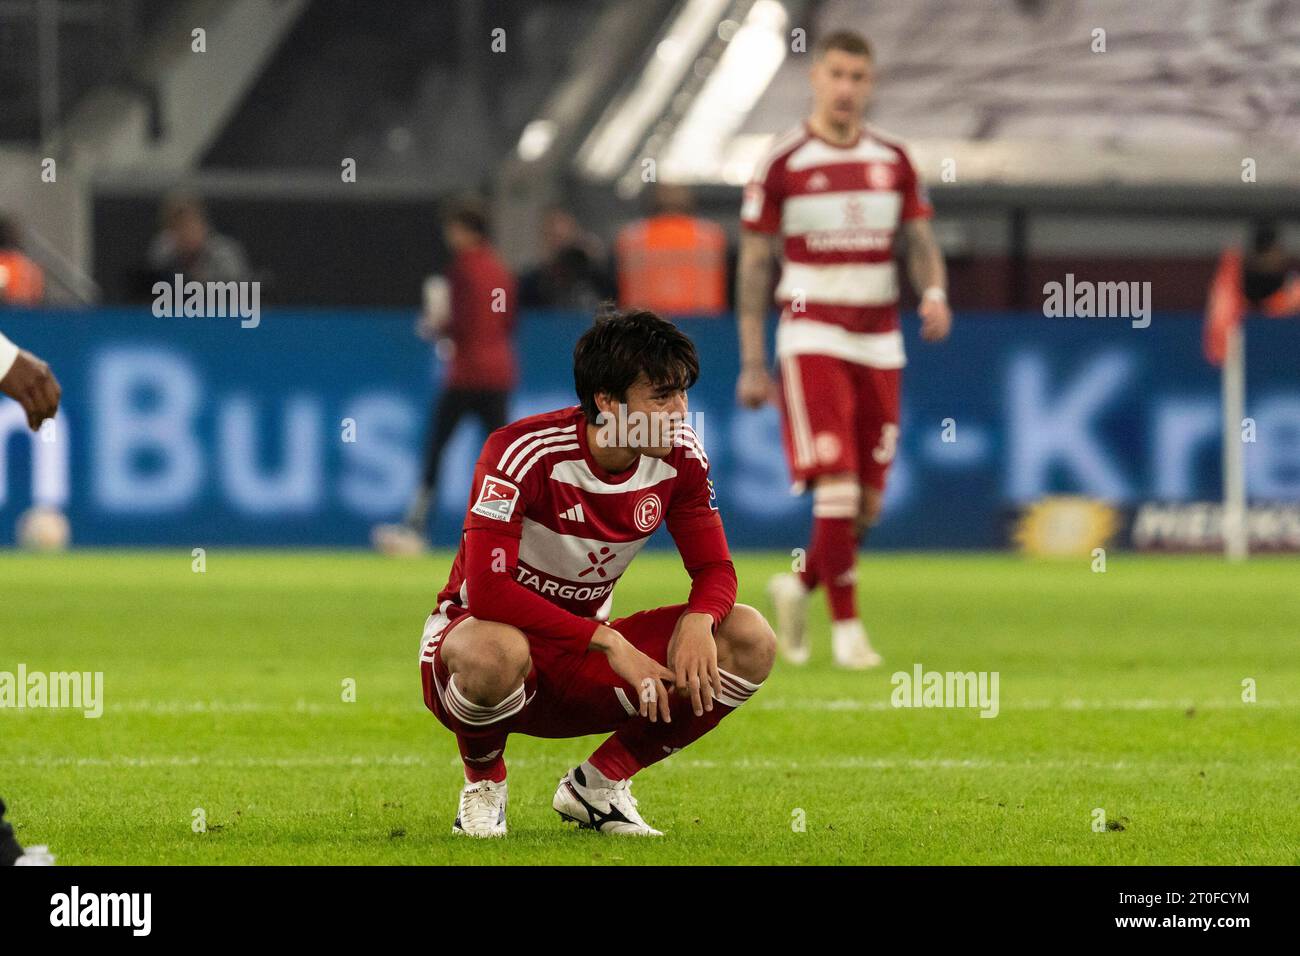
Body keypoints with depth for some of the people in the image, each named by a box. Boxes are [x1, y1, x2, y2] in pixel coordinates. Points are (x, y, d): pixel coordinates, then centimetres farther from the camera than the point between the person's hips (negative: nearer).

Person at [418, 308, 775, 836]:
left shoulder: (680, 455, -7)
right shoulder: (523, 452, -24)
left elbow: (714, 569, -1)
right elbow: (485, 589, -31)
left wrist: (697, 620, -26)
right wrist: (607, 641, -35)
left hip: (584, 663, 5)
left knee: (750, 640, -13)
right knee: (496, 653, -44)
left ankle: (599, 782, 1)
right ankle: (483, 783, -7)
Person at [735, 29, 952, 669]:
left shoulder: (893, 161, 8)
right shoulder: (781, 165, -3)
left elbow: (921, 243, 10)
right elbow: (754, 265, 0)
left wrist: (934, 294, -14)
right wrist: (752, 363, -2)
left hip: (879, 342, 4)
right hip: (812, 336, -4)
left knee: (868, 502, 4)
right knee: (838, 487, -16)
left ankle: (800, 586, 29)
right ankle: (846, 628, -9)